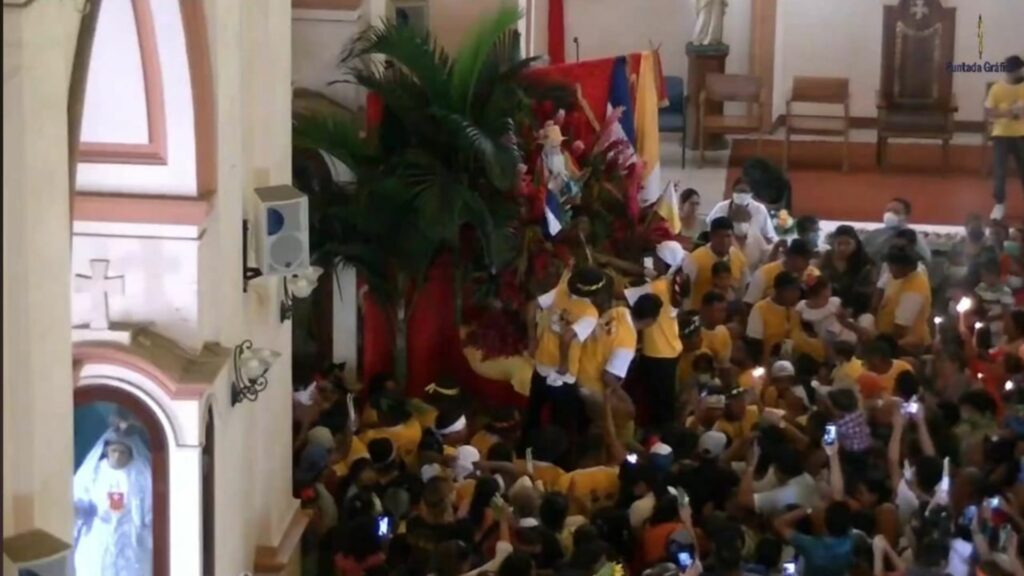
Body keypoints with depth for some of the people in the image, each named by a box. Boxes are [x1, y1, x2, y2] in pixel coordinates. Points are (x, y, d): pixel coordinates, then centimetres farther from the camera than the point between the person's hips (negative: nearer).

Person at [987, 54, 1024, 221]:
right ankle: (1000, 204, 7)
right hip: (1002, 134, -2)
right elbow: (988, 113, -9)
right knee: (999, 171, -5)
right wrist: (1006, 112, -23)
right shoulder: (997, 88, -9)